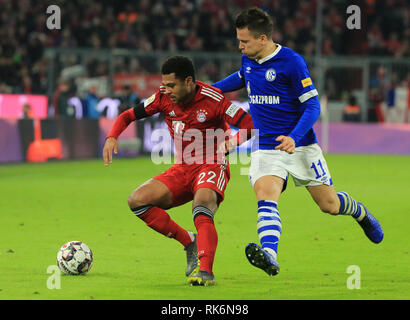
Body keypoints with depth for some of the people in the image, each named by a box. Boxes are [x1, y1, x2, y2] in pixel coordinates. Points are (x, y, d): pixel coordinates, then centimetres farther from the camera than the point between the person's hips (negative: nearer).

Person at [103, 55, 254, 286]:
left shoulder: (212, 99, -16)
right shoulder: (164, 98, -1)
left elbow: (251, 126, -16)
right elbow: (129, 116, 10)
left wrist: (229, 145, -35)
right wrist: (112, 137, -10)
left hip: (211, 166, -6)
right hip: (182, 170, 6)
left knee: (202, 211, -35)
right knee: (137, 200, -12)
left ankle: (205, 271, -42)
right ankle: (190, 243, -3)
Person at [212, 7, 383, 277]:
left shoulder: (292, 62, -16)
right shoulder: (248, 60, 3)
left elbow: (312, 106, -15)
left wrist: (294, 138, -29)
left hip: (301, 146, -4)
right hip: (265, 149, 4)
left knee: (329, 205, 7)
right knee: (266, 198, -25)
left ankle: (361, 213, 42)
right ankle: (269, 255, -45)